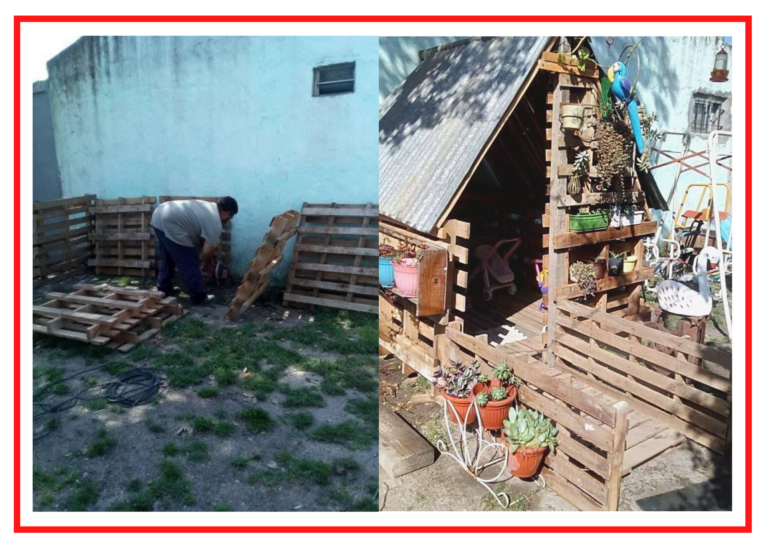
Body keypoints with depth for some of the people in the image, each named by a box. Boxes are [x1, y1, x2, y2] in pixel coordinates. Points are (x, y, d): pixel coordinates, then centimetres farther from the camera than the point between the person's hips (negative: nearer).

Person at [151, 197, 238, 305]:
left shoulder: (209, 206, 22)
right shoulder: (215, 224, -5)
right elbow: (207, 252, -5)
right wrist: (208, 260, 17)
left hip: (159, 215, 10)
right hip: (170, 224, -10)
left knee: (167, 259, 26)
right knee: (189, 263, 2)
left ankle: (163, 289, 39)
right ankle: (199, 296, 12)